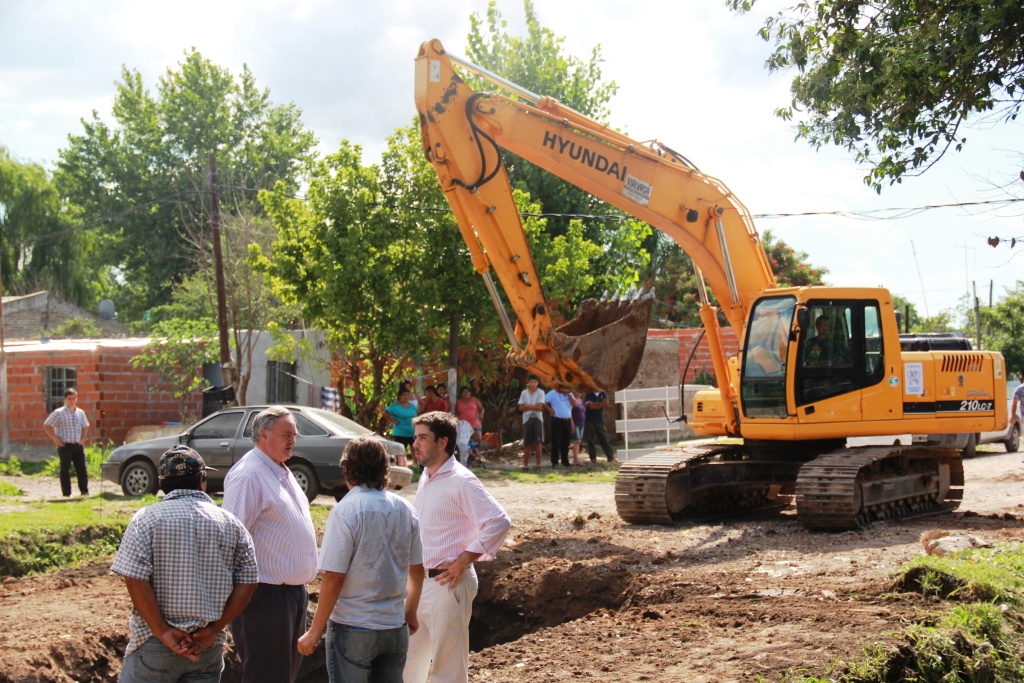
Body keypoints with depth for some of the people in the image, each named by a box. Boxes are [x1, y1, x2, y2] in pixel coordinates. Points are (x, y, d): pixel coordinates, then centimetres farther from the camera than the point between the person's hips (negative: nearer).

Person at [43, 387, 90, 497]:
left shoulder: (80, 413, 10)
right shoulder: (59, 413, -4)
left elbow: (85, 426, 25)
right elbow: (46, 426, -4)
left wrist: (83, 438, 11)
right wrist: (55, 439, -9)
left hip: (78, 445, 4)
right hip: (65, 446, -4)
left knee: (82, 469, 2)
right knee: (65, 470, 0)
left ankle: (84, 491, 9)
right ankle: (66, 494, 4)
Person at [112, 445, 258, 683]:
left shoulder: (147, 518, -5)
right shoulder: (230, 523, 4)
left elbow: (134, 579, -14)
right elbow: (247, 582, 1)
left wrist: (163, 631, -11)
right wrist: (214, 630, 0)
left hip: (154, 647, -3)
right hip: (209, 647, 3)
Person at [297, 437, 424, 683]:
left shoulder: (346, 510, -14)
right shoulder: (404, 509, 3)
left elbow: (334, 577, -17)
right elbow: (417, 570, 10)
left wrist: (315, 631, -10)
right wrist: (410, 612, 26)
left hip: (353, 629, -5)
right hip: (395, 627, 5)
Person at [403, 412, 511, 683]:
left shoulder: (460, 481, -15)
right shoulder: (426, 477, 12)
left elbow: (499, 521, -22)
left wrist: (463, 561, -19)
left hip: (447, 584, -9)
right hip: (420, 582, 9)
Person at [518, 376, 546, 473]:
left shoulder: (540, 393, -1)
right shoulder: (524, 393, 7)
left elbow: (540, 407, -10)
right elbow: (521, 408, 1)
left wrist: (528, 406, -11)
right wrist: (534, 407, -12)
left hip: (537, 419, -2)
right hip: (527, 419, 2)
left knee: (538, 443, -8)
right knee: (527, 444, 5)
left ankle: (538, 466, -5)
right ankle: (525, 466, 12)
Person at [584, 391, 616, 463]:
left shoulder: (603, 394, 9)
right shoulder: (588, 395, 2)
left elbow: (605, 404, -8)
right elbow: (590, 406, -14)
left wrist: (595, 404, -14)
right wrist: (600, 404, -12)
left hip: (600, 421, 1)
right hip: (590, 421, -1)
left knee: (604, 439, 0)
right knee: (590, 440, -1)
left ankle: (611, 457, 1)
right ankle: (593, 458, 5)